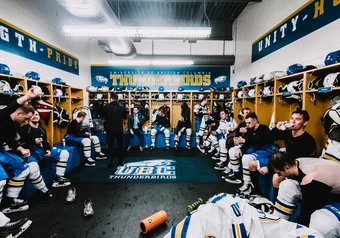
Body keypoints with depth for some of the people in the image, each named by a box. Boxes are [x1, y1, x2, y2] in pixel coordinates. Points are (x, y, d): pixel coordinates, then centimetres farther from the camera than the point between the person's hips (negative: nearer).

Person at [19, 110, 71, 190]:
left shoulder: (42, 130, 17)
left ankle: (58, 178, -1)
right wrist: (34, 142, -16)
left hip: (42, 151, 7)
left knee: (64, 153, -1)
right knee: (32, 168, -41)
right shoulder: (23, 129, -4)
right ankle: (45, 191, -21)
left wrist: (48, 150, -1)